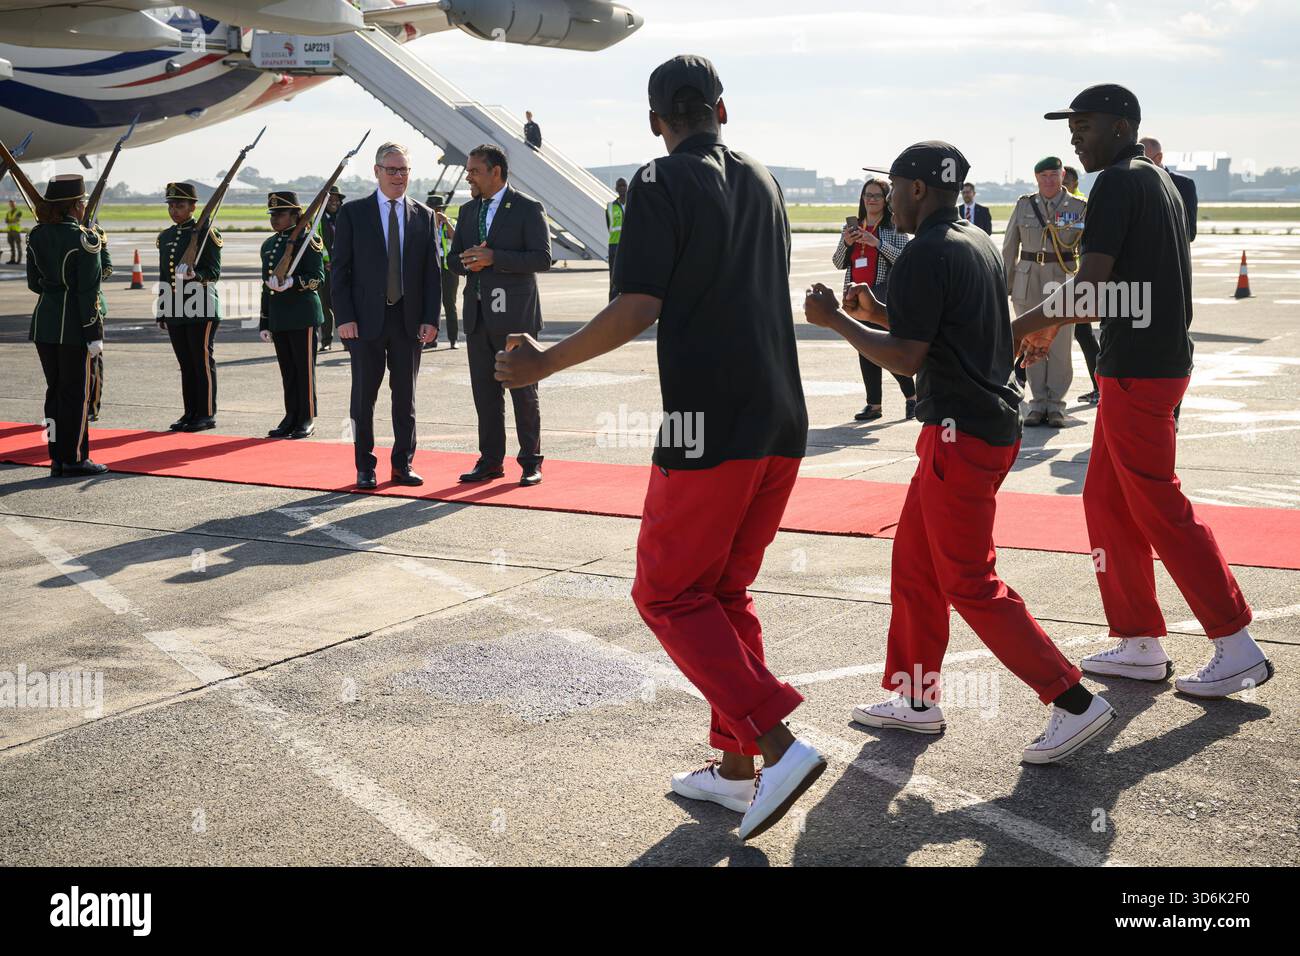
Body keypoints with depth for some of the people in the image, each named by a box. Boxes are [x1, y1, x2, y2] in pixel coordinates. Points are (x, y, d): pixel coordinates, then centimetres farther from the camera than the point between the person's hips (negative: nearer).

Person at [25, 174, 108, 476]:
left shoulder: (36, 235, 6)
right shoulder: (84, 239, -14)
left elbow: (34, 283, 12)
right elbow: (88, 293, -16)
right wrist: (94, 335, -12)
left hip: (43, 323, 7)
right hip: (74, 326, -6)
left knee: (54, 389, 12)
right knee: (75, 391, 1)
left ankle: (57, 458, 16)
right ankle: (75, 459, 5)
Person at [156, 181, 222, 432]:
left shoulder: (206, 233, -5)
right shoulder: (165, 237, 14)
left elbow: (214, 271, -9)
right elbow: (164, 278, 19)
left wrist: (195, 275, -29)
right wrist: (161, 314, 17)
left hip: (202, 310, -6)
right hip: (175, 312, 6)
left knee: (203, 362, -2)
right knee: (186, 364, 10)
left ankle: (207, 415, 4)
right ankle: (191, 413, 17)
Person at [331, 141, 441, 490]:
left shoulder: (424, 216, 8)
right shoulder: (353, 213, 2)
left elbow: (432, 273, 7)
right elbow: (339, 269, -1)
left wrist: (431, 319, -2)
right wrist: (344, 317, -9)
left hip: (409, 320, 2)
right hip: (366, 320, -2)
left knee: (406, 398, 7)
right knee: (363, 398, 2)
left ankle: (402, 466, 16)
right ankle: (365, 468, 11)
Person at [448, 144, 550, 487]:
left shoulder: (528, 209, -5)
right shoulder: (468, 211, 15)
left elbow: (542, 258, -13)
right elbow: (453, 258, 18)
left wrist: (494, 258, -20)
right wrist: (468, 263, -7)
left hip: (514, 315, -6)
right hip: (478, 315, 6)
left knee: (524, 391, 1)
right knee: (484, 392, 8)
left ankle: (531, 462, 9)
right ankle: (490, 461, 16)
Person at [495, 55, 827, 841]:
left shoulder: (662, 184, -7)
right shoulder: (763, 184, 14)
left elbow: (636, 310, -15)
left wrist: (545, 364, -5)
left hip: (710, 424, -7)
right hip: (783, 422, 7)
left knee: (669, 594, 4)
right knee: (725, 592, 17)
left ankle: (778, 745, -8)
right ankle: (736, 769, 19)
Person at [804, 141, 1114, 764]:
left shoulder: (925, 256, -16)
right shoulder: (978, 244, 14)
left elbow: (907, 359, -19)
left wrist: (834, 320, -9)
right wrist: (879, 314, 16)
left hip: (961, 436, -10)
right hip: (989, 425, 10)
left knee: (970, 584, -5)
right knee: (914, 564, 17)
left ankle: (1073, 701, -2)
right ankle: (915, 700, 25)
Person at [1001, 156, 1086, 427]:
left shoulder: (1079, 208, 3)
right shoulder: (1023, 205, 6)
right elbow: (1009, 247, 11)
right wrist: (1005, 284, 8)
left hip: (1063, 281, -1)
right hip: (1027, 281, 2)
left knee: (1060, 345, -3)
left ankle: (1056, 405, 7)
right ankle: (1038, 403, 12)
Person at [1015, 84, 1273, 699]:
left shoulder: (1117, 183, -14)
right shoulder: (1158, 180, 17)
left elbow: (1091, 287, -21)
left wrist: (1026, 324, -9)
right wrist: (1054, 324, 21)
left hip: (1137, 371, -10)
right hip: (1159, 358, 10)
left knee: (1159, 510, -4)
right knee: (1106, 500, 14)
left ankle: (1238, 649, 3)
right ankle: (1141, 646, 19)